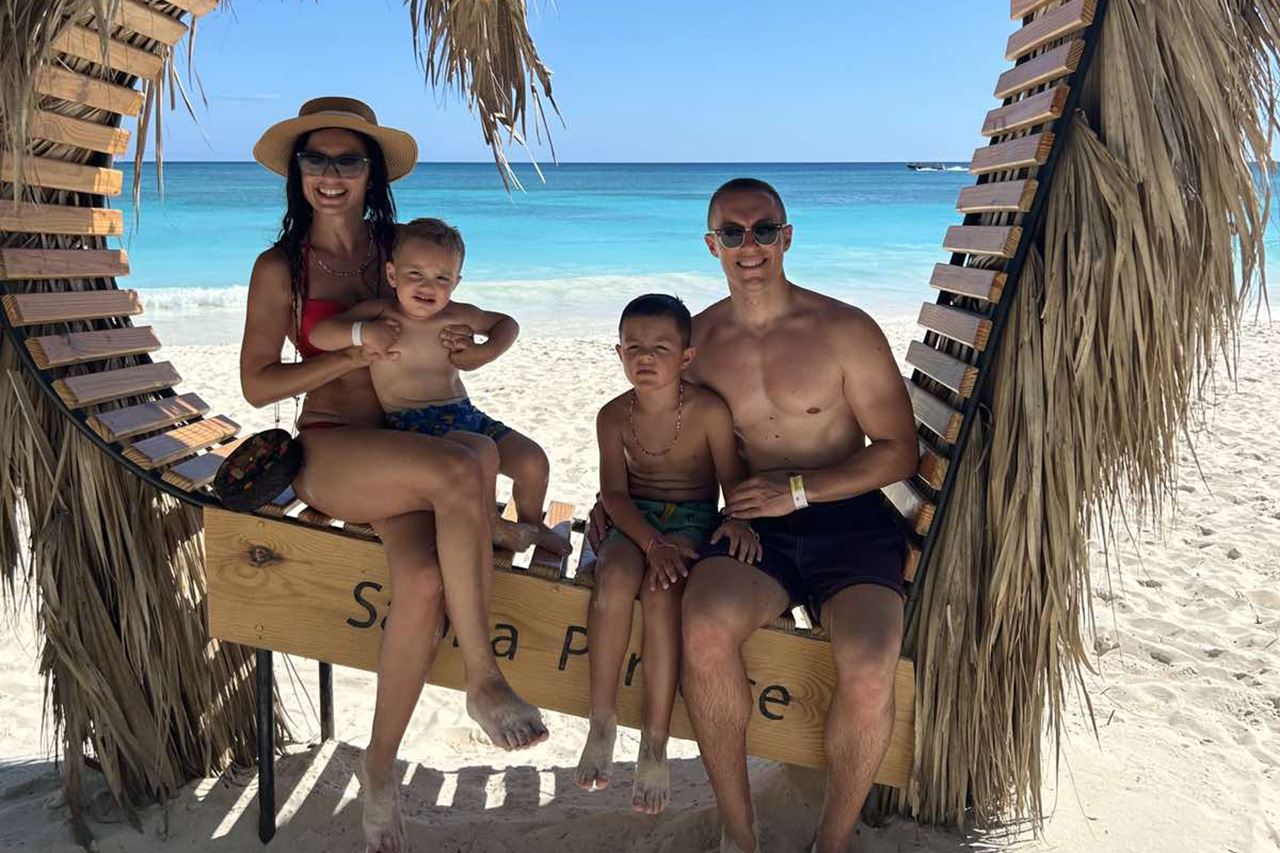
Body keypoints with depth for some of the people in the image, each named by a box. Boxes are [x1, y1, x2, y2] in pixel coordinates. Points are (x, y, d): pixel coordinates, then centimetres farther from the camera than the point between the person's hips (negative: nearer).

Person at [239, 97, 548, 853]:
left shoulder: (402, 247, 11)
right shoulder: (280, 268, 3)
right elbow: (258, 384, -2)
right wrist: (358, 354, -12)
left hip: (408, 451, 3)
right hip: (330, 453, -3)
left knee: (426, 579, -30)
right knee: (462, 472, -35)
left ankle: (381, 765, -11)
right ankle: (485, 680, -23)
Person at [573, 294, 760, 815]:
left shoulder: (709, 411, -9)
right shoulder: (614, 416, -2)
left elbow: (733, 478, -7)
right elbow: (614, 493, -8)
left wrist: (738, 521, -29)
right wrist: (652, 543, -24)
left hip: (693, 518, -2)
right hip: (634, 521, 2)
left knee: (661, 593, -32)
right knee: (615, 576, -32)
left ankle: (655, 744, -23)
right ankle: (602, 720, -19)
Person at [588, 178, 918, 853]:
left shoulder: (845, 330, -2)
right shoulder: (697, 339, 8)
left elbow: (899, 452, -1)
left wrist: (800, 488, -12)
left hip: (849, 525, -1)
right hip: (754, 527, 2)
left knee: (868, 668, -29)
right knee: (703, 630, -31)